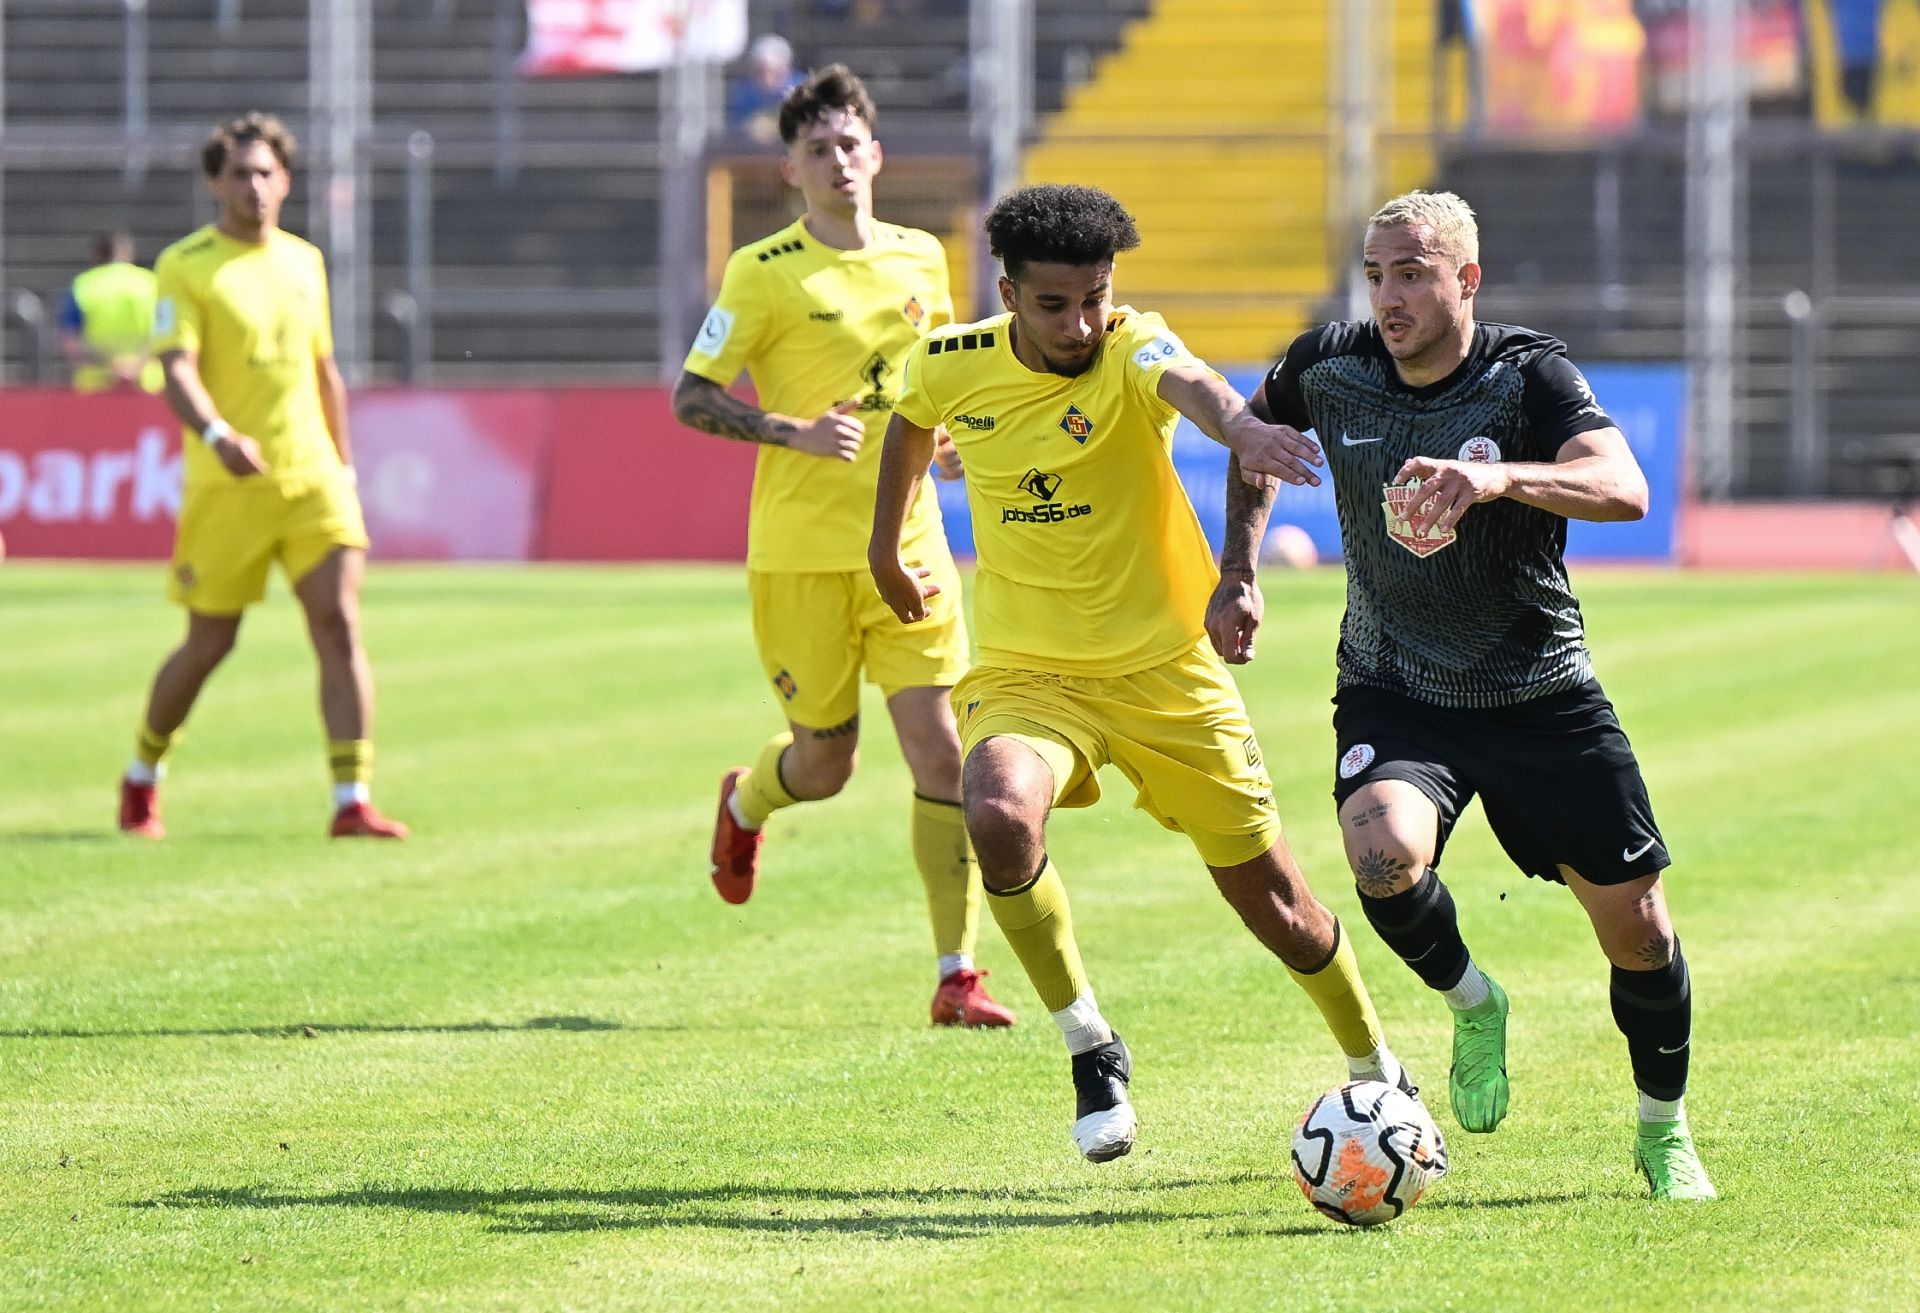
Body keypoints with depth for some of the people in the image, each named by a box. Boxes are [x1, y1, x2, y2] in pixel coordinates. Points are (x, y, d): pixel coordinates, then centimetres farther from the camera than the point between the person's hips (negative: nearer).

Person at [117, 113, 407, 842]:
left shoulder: (305, 262, 12)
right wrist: (217, 435, -34)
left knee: (339, 624, -10)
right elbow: (177, 369, -17)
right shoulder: (185, 267, -6)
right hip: (226, 483, -4)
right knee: (209, 644, 3)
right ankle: (142, 775, 27)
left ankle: (351, 801, -12)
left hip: (312, 475, 4)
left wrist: (343, 465, 21)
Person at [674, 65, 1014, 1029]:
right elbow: (690, 399, -6)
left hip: (908, 543, 3)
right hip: (800, 552, -3)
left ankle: (957, 978, -6)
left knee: (938, 748, -9)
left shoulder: (922, 258, 8)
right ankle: (745, 805, 45)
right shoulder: (765, 272, -6)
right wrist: (793, 432, -20)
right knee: (826, 762, 6)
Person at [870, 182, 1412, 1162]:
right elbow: (910, 423, 20)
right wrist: (887, 548, 28)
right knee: (1000, 818, -32)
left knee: (1275, 902, 6)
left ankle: (1377, 1074, 34)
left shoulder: (1131, 348, -16)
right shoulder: (953, 366, -6)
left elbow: (1186, 382, -42)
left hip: (1165, 673, -1)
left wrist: (1238, 426, -64)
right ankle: (1090, 1052, -12)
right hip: (1025, 672, 1)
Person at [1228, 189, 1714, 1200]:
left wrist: (1497, 477, -48)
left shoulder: (1529, 376, -14)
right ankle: (1471, 1005, 3)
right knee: (1384, 857, -31)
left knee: (1637, 927, -1)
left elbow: (1624, 489, -31)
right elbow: (1255, 434, 19)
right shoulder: (1329, 368, -5)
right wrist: (1240, 574, 12)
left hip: (1541, 693, -1)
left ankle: (1664, 1134, 27)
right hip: (1392, 692, 1)